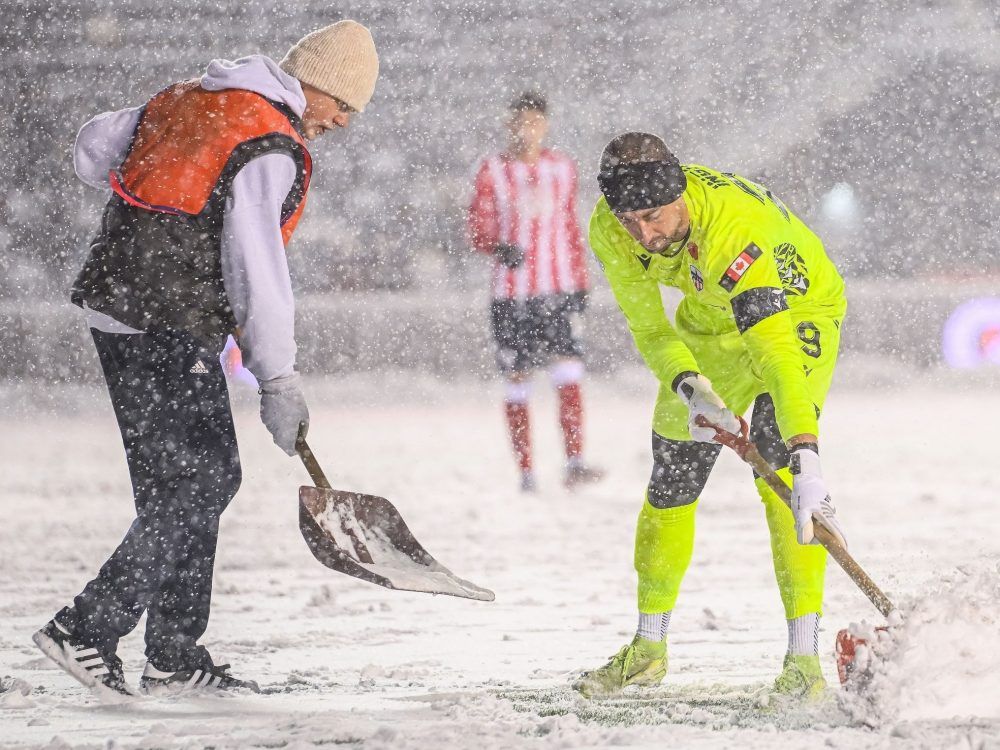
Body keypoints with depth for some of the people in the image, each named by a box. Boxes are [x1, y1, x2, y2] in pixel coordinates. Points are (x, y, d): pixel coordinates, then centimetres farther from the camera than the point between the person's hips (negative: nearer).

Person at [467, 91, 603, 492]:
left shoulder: (562, 169, 10)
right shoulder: (493, 171, 1)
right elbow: (477, 228, 1)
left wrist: (579, 283, 15)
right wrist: (498, 248, -21)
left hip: (557, 289, 1)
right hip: (511, 292, -1)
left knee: (569, 372, -14)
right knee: (516, 380, 1)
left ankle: (574, 463, -17)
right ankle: (526, 472, 6)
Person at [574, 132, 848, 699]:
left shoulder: (733, 229, -43)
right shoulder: (612, 230, -24)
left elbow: (776, 352, -50)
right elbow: (649, 328, -15)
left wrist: (806, 461, -60)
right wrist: (690, 388, -36)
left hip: (799, 307, -6)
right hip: (711, 318, 6)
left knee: (779, 465, -25)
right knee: (672, 477, 7)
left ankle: (805, 658, -24)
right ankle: (649, 649, 26)